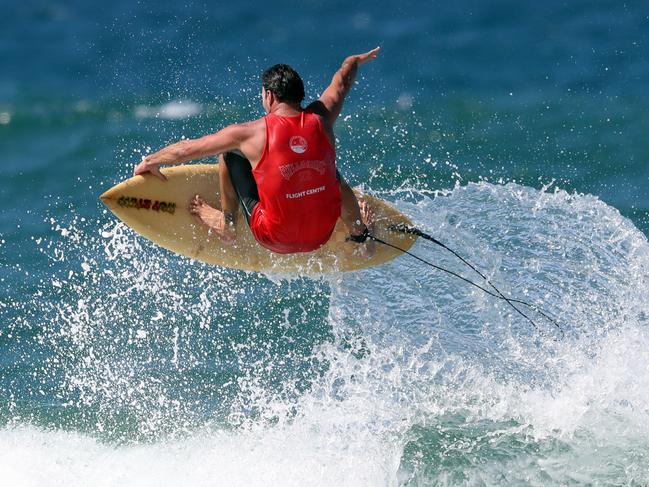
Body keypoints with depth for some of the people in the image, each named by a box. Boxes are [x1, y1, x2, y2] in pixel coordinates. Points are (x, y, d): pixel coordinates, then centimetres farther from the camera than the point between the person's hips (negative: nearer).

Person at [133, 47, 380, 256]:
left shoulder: (251, 134, -15)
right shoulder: (321, 120, -7)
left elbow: (186, 149, -4)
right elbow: (343, 81, 18)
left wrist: (150, 161, 15)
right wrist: (356, 61, 41)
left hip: (275, 239, -3)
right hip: (321, 236, 3)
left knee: (230, 151, 8)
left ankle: (226, 225, 24)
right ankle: (360, 234, 54)